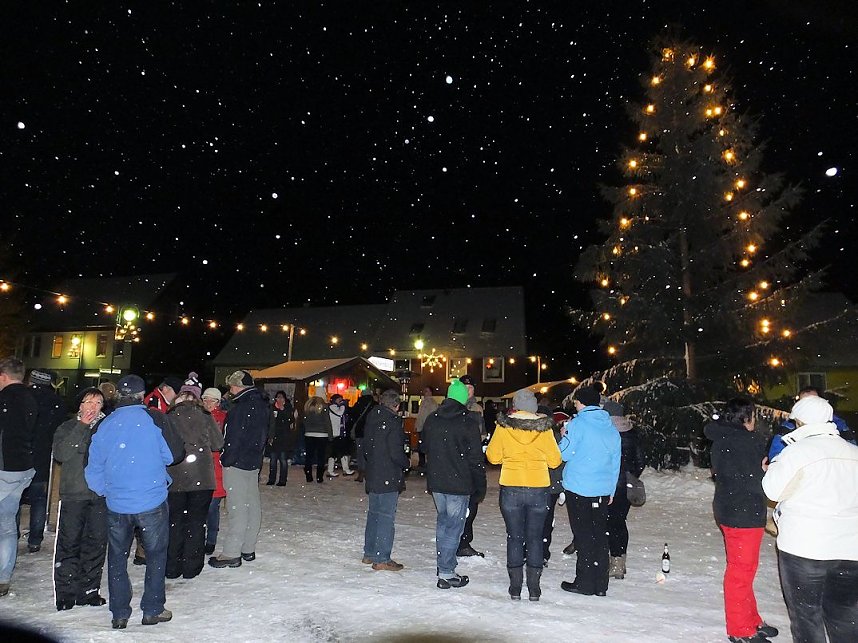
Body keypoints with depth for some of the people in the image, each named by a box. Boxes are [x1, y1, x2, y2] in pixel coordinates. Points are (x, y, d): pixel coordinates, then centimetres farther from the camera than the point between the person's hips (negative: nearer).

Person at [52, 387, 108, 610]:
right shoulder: (67, 428, 10)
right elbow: (60, 454, -8)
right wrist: (82, 427, -9)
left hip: (101, 494, 1)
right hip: (73, 494, -1)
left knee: (97, 542, 5)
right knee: (69, 543, 0)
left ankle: (89, 590, 17)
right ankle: (66, 593, 12)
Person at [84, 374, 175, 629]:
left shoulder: (105, 424, -1)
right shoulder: (154, 419, -10)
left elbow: (94, 467, 2)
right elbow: (170, 457, -4)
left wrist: (105, 491, 17)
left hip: (117, 504, 3)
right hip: (152, 502, -3)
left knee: (117, 557, 16)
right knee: (156, 554, 12)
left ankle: (119, 614, 22)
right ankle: (153, 610, 18)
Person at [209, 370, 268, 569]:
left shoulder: (241, 406, -17)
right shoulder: (262, 405, 11)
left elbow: (234, 437, -20)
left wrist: (226, 460, -12)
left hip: (237, 463, -9)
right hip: (254, 462, 9)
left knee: (238, 508, -6)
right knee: (252, 505, 12)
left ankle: (231, 554, 0)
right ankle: (248, 549, 21)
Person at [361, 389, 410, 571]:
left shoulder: (372, 418, 7)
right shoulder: (393, 422, -17)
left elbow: (365, 447, 13)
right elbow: (396, 453, -20)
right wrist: (406, 463, -2)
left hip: (372, 476, 8)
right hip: (389, 478, -8)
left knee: (374, 514, 18)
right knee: (386, 517, -1)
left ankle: (369, 553, 27)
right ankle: (382, 559, 4)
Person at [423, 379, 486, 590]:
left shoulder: (431, 420, 5)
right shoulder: (467, 422, -13)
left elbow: (425, 449, 15)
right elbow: (476, 458, -11)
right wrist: (480, 486, -2)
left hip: (436, 482, 6)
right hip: (458, 484, -6)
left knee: (443, 522, 20)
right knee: (454, 526, 2)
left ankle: (443, 566, 26)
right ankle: (446, 573, 5)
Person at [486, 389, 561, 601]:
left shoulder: (503, 426, -6)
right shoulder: (544, 428, -5)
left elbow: (492, 456, 1)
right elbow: (555, 460, 0)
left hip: (511, 489, 0)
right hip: (539, 489, 0)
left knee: (514, 537, 11)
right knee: (535, 537, 12)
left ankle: (515, 587, 16)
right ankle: (534, 587, 18)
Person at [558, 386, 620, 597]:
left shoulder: (578, 423, -10)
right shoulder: (611, 428, 9)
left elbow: (565, 453, -10)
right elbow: (616, 462, 13)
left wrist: (564, 435, 8)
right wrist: (612, 490, 20)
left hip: (579, 488, -5)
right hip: (603, 490, 6)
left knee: (584, 535, 2)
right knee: (600, 535, 11)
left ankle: (585, 583, 7)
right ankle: (600, 585, 17)